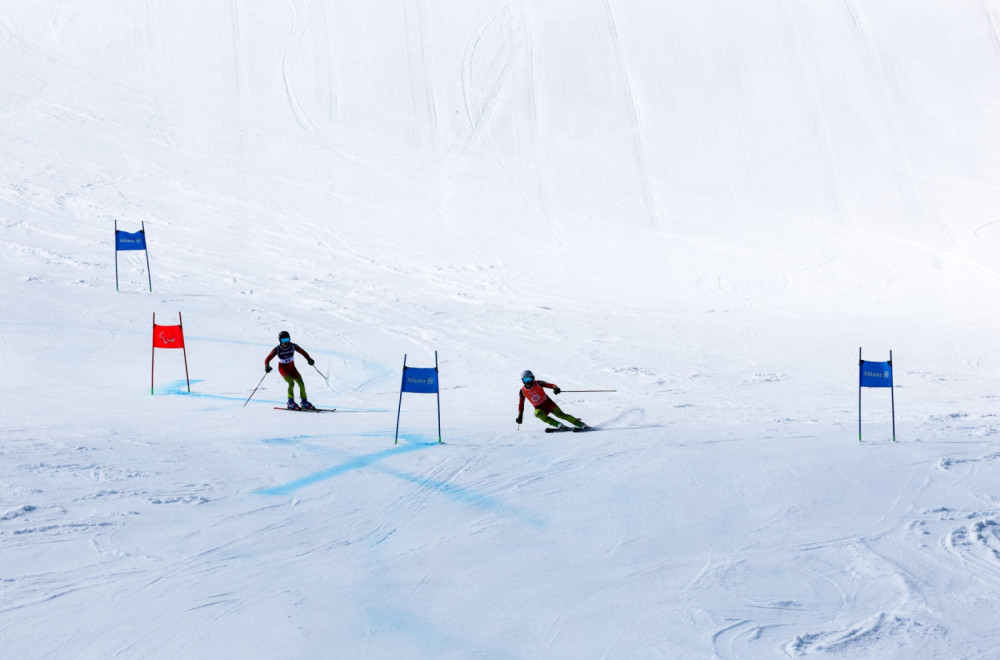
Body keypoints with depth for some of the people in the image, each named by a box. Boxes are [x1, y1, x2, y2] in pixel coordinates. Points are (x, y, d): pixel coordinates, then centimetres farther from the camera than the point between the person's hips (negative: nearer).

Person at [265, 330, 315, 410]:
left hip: (292, 367, 3)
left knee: (301, 383, -8)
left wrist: (308, 359, -17)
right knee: (291, 383, -25)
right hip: (283, 368, -3)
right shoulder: (277, 349, -19)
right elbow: (268, 359, -18)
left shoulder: (293, 346, -14)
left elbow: (302, 352, -1)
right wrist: (267, 367, -38)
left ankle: (304, 402, 6)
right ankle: (291, 403, -14)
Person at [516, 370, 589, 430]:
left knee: (561, 415, -19)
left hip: (548, 403, -1)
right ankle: (558, 425, -34)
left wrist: (555, 388, -42)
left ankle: (581, 424, -14)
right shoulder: (522, 391, -5)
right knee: (537, 413, -33)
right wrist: (520, 415, 6)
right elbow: (521, 404, 7)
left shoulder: (538, 383, -11)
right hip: (539, 408, 1)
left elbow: (550, 385, -20)